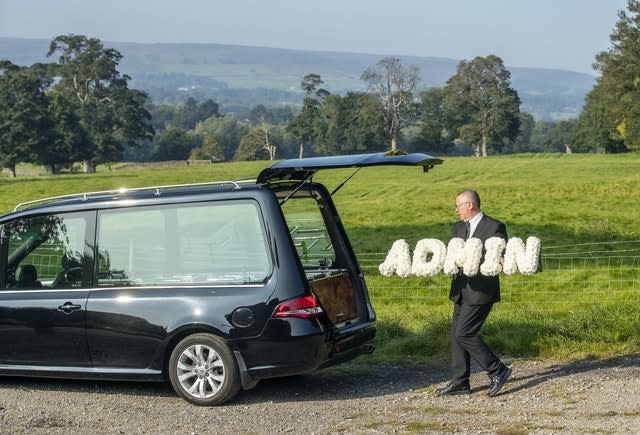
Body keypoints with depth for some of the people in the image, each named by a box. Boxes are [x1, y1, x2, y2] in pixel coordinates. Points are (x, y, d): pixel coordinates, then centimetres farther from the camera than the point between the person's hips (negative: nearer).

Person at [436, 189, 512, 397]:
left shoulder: (495, 227, -8)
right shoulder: (458, 227, 13)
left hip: (481, 291, -8)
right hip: (462, 290, 8)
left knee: (464, 333, -12)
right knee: (456, 334, 8)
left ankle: (498, 370, 1)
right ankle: (459, 382, 16)